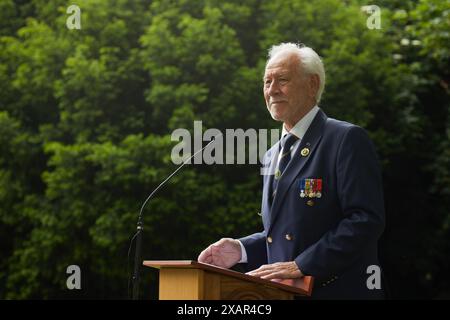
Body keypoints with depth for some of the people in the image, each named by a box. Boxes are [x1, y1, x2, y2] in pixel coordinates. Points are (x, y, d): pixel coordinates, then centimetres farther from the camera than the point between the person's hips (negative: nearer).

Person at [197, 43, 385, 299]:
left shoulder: (347, 139, -9)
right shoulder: (273, 156, 16)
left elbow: (366, 219, -18)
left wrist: (301, 265, -22)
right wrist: (241, 249, 1)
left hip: (337, 290, -7)